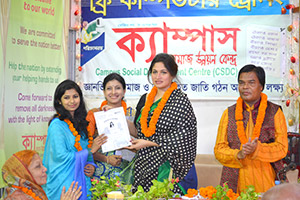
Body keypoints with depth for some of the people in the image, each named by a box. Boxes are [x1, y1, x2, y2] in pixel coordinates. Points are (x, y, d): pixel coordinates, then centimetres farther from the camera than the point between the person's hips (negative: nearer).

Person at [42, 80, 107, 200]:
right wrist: (90, 151, -12)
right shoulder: (57, 125, -11)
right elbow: (60, 156, -18)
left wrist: (91, 166, -2)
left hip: (82, 182, 7)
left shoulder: (80, 122, 11)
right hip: (64, 184, -6)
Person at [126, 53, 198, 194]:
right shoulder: (145, 99, 12)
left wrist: (148, 143, -13)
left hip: (169, 167, -5)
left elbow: (180, 139, -13)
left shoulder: (180, 100, -7)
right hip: (145, 166, 6)